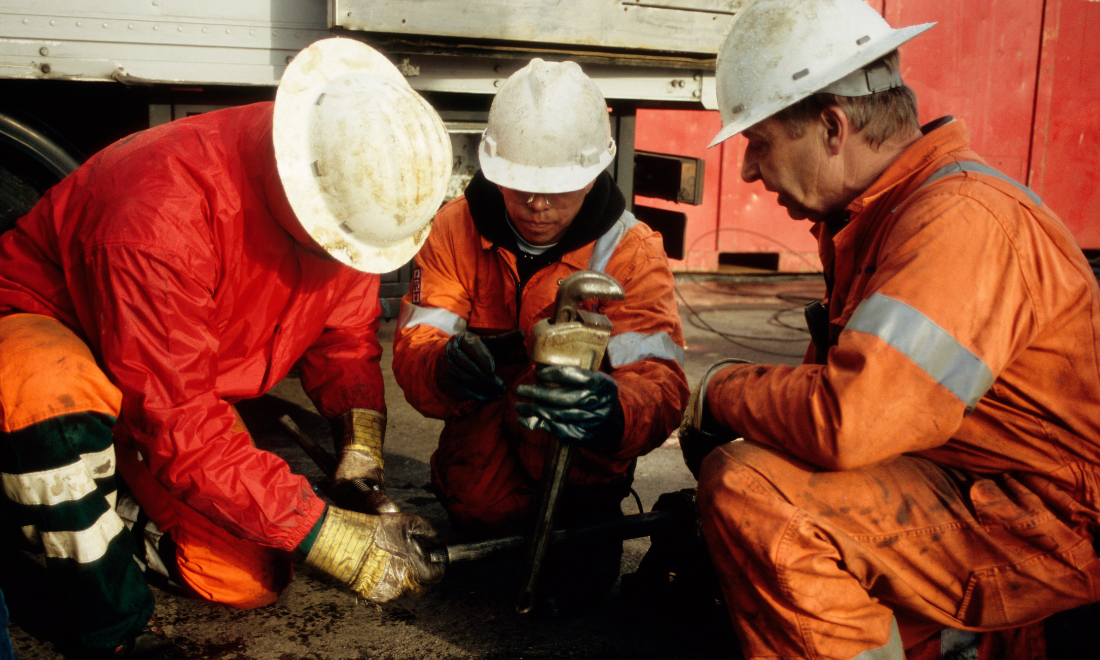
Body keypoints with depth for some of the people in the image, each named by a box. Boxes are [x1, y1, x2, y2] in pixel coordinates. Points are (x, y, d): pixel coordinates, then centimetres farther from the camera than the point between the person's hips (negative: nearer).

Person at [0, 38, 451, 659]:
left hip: (187, 382, 6)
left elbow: (344, 339, -5)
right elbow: (176, 423, -37)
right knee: (53, 396, -43)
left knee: (251, 581, -5)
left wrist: (363, 453, -24)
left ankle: (120, 519, 24)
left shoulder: (353, 205, -17)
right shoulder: (166, 212, -39)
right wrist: (325, 536, -36)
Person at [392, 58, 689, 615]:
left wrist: (614, 413, -51)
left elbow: (658, 378, -27)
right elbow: (413, 348, -15)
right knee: (479, 504, -24)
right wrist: (443, 366, -41)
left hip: (584, 457, -1)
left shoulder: (631, 250, -15)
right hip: (485, 435, 2)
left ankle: (584, 522, 0)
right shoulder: (455, 229, -9)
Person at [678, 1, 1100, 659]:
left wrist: (720, 393, -16)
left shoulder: (962, 219, -25)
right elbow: (842, 379, 15)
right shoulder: (879, 210, 8)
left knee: (748, 489, -27)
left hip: (1044, 534, -10)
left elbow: (847, 422, -34)